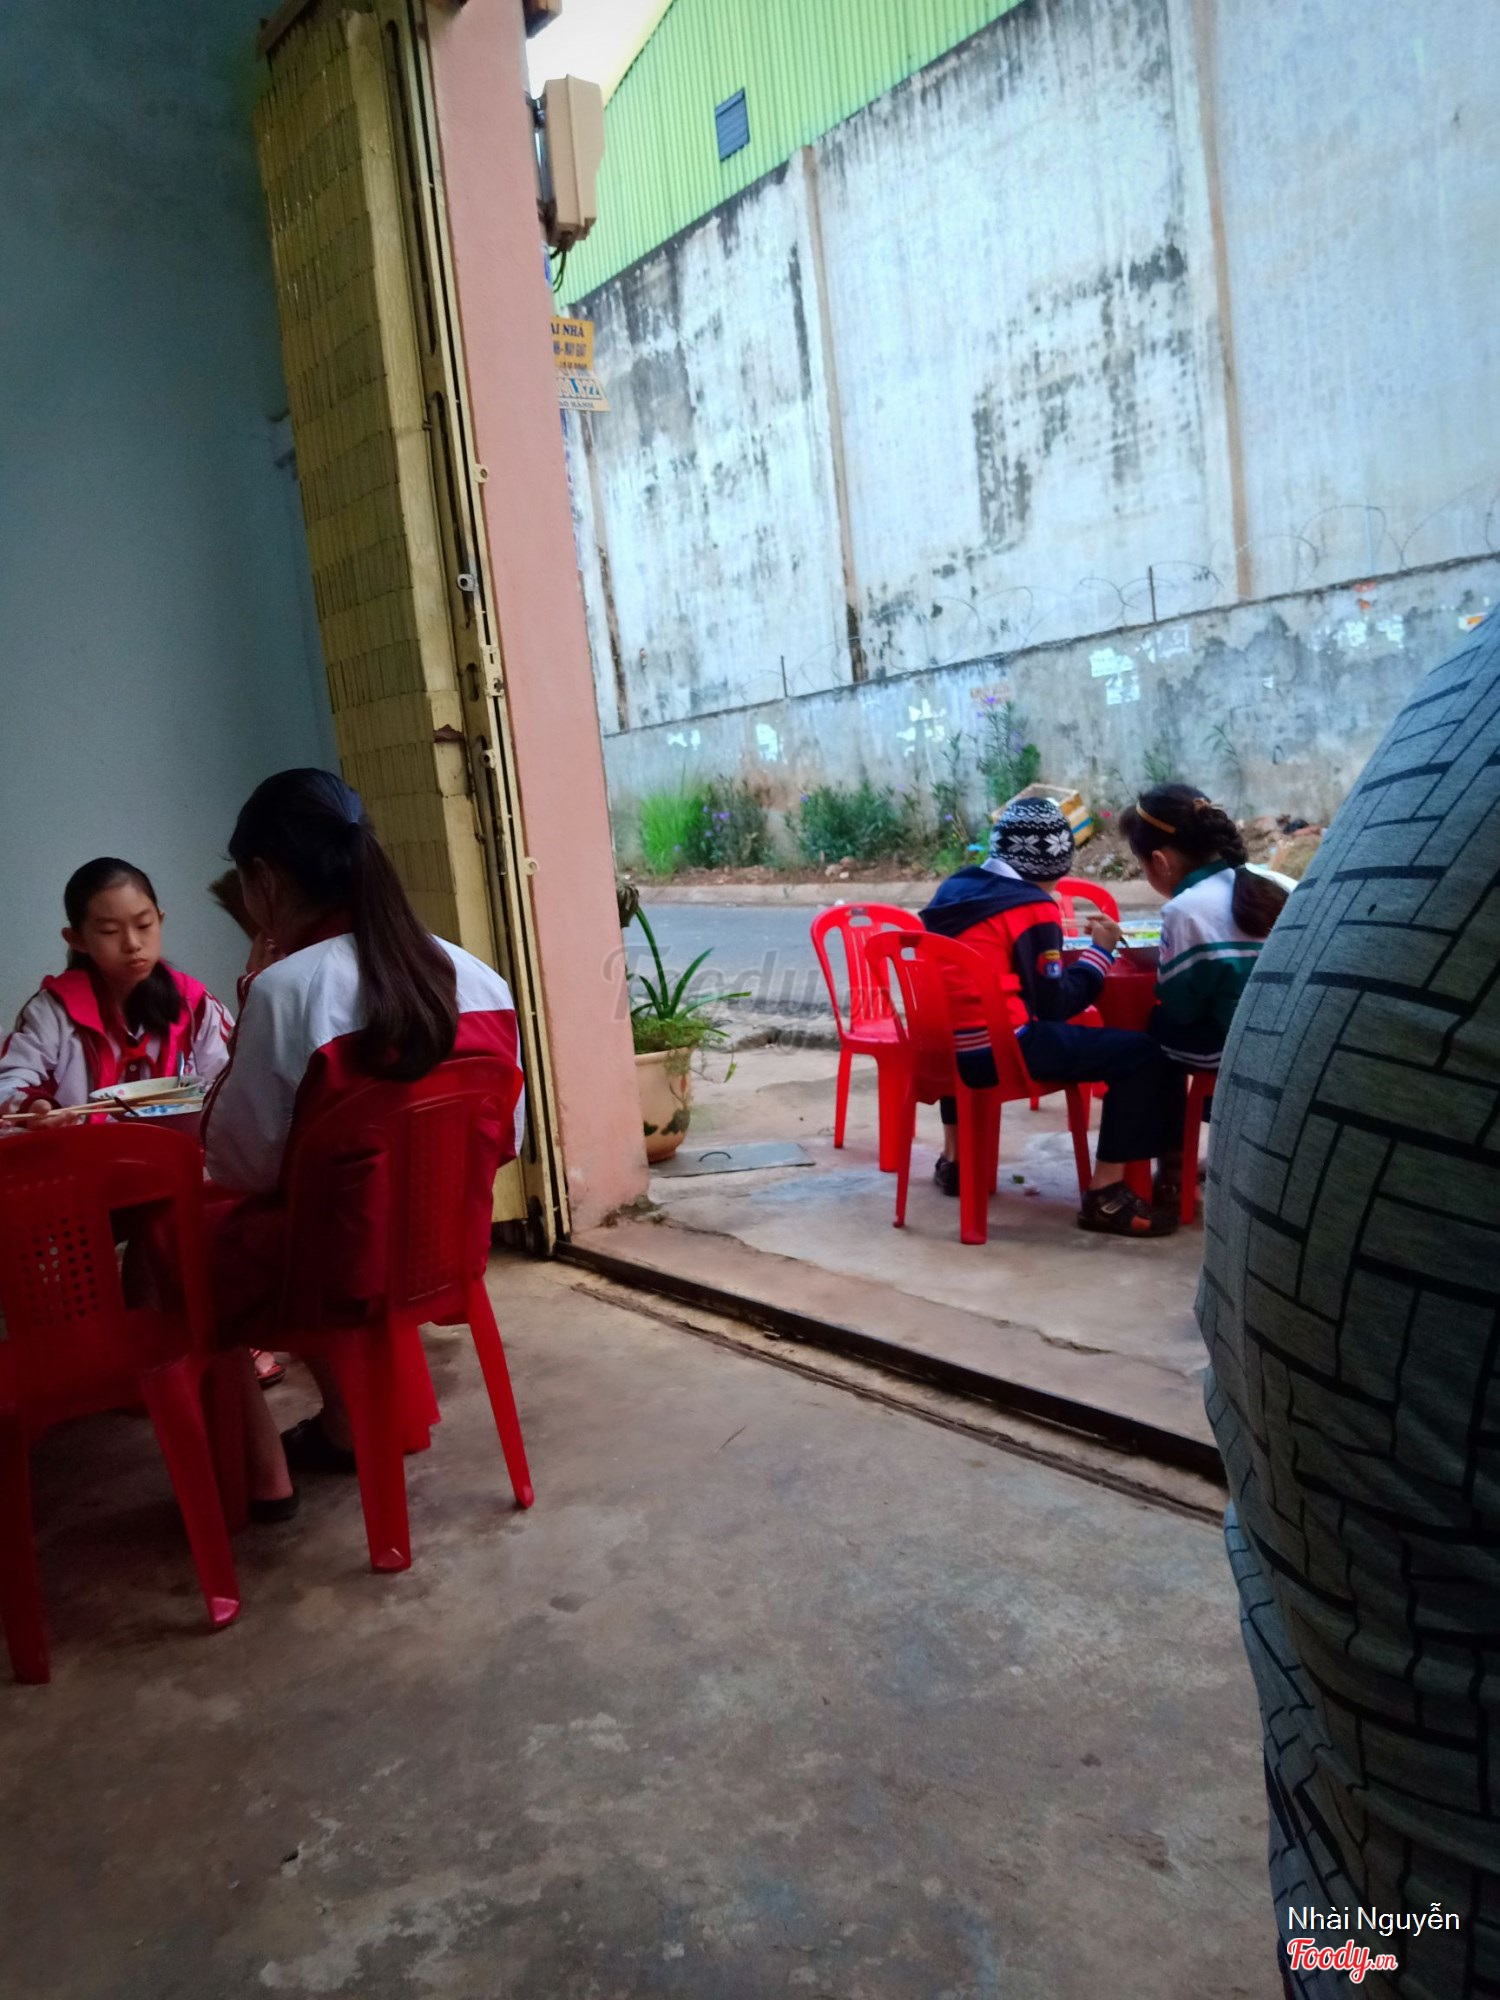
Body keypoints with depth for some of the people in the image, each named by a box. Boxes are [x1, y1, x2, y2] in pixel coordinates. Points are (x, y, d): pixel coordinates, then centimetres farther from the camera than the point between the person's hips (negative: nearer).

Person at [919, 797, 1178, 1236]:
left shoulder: (953, 888, 14)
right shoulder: (1034, 907, -6)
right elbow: (1055, 1005, -8)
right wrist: (1101, 951, 4)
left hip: (943, 1048, 8)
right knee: (1139, 1053, -5)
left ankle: (954, 1160, 42)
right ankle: (1105, 1196, -7)